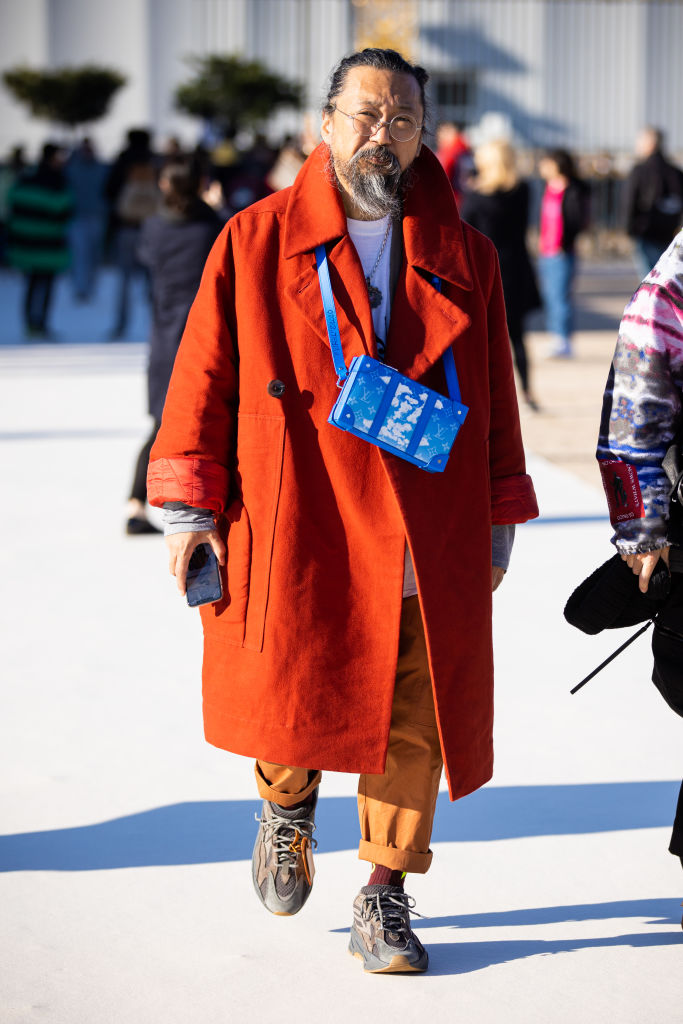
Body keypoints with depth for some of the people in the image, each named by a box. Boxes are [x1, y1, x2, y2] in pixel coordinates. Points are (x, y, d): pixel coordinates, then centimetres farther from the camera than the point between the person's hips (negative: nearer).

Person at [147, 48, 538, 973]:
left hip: (427, 541, 2)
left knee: (412, 722, 0)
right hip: (296, 530, -2)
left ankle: (385, 898, 14)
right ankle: (287, 802, 31)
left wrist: (499, 520, 12)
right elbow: (204, 377, 4)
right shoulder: (255, 241, 4)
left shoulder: (465, 259, 10)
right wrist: (191, 510, -1)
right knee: (290, 696, -3)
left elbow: (496, 399, 14)